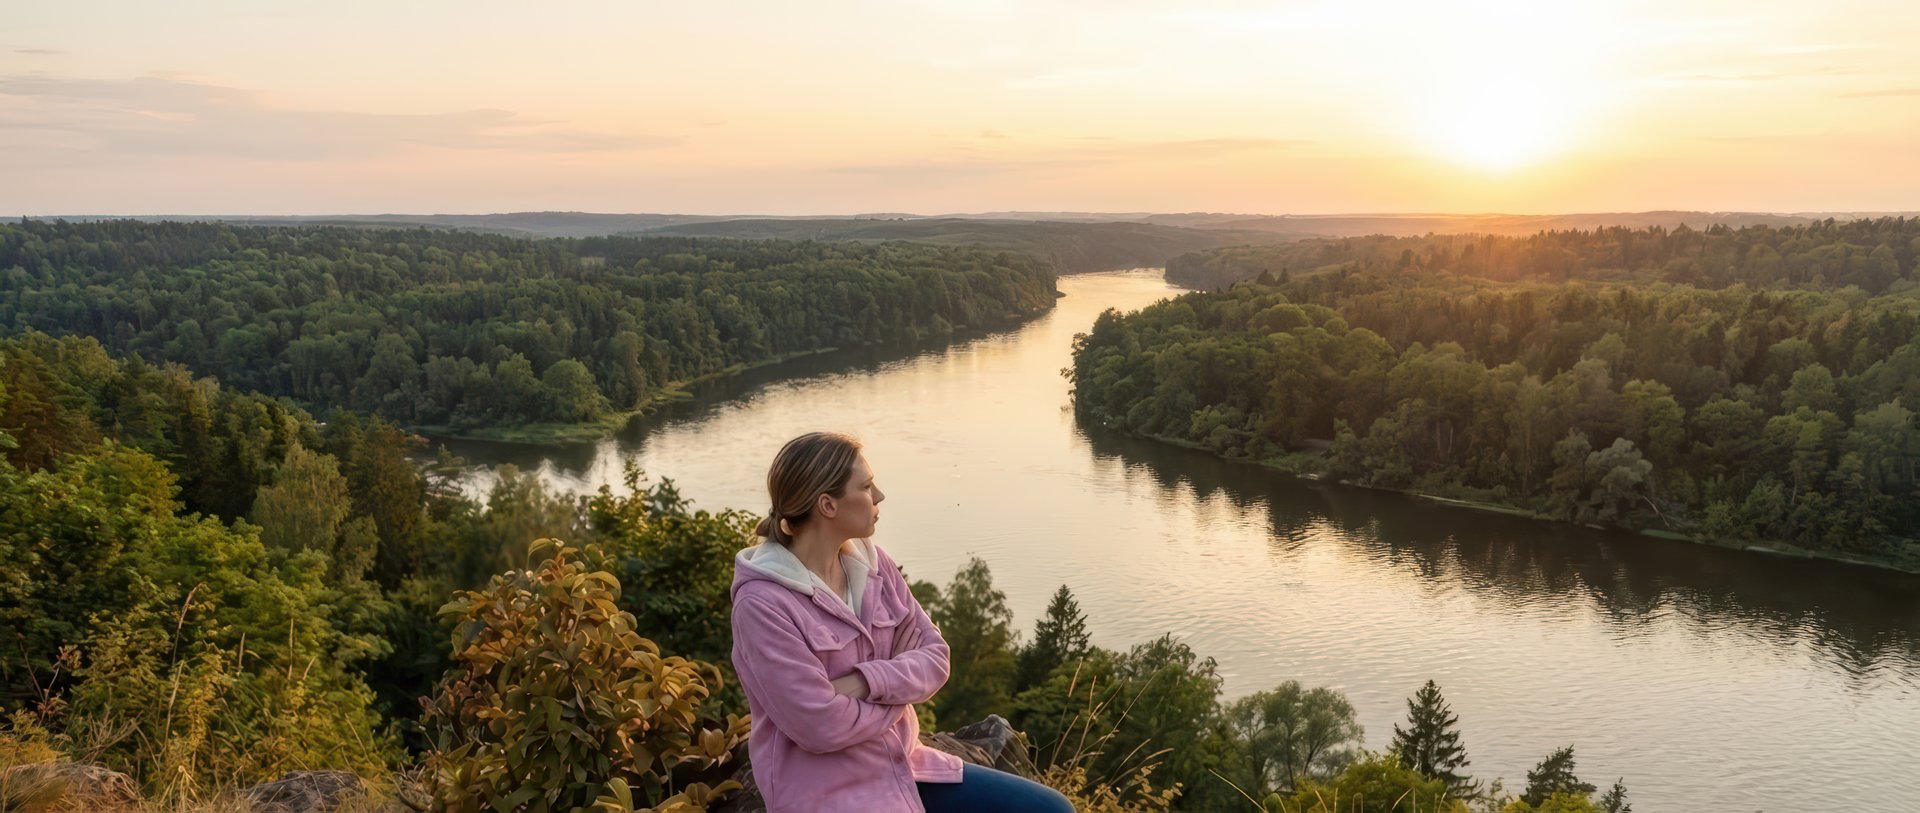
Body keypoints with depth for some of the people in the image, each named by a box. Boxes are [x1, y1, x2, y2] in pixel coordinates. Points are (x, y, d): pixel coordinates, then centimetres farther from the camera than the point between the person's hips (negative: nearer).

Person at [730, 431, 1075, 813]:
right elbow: (822, 726, -21)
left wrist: (866, 683, -18)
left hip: (905, 768, 7)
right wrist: (899, 689, -6)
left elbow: (933, 657, 0)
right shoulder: (762, 604, -19)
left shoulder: (872, 563, 2)